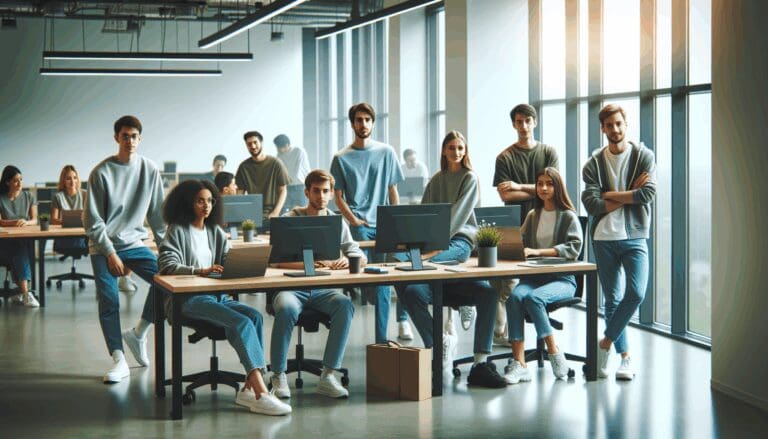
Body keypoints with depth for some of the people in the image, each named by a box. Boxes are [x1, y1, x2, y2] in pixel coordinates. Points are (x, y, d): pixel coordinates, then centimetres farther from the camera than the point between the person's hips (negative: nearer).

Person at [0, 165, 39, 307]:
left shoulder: (29, 197, 13)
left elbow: (35, 220, 6)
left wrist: (26, 222, -17)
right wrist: (15, 222, -18)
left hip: (25, 240, 2)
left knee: (21, 252, -34)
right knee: (20, 250, -35)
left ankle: (20, 293, -33)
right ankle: (26, 293, -44)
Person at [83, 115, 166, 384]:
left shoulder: (150, 170, 1)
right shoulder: (101, 172, -8)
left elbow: (157, 213, 8)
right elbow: (92, 220, -8)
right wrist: (110, 253, -13)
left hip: (134, 243, 3)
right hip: (103, 246, -3)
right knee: (108, 301, -12)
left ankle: (138, 333, 3)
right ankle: (119, 360, -2)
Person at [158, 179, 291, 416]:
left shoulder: (215, 232, 21)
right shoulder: (177, 231, 3)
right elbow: (167, 265, -11)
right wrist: (200, 271, -26)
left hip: (216, 295, 6)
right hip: (188, 299, -6)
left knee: (254, 316, -24)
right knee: (242, 323, -29)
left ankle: (250, 389, -27)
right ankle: (261, 393, -35)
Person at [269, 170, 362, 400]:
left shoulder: (338, 223, 13)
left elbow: (360, 256, 10)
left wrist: (348, 261, -15)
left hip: (324, 289, 3)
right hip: (292, 287, -3)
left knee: (345, 305, -30)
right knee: (287, 309, -37)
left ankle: (327, 376, -26)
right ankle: (278, 376, -22)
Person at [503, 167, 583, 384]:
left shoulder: (568, 216, 4)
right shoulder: (532, 215, 19)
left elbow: (573, 248, -10)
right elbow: (520, 241, 17)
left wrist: (538, 252, -19)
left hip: (562, 278, -4)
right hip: (534, 275, 4)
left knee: (533, 297, -34)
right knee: (515, 297, -29)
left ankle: (554, 353, -20)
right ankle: (519, 364, -33)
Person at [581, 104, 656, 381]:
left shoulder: (643, 156, 2)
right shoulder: (594, 163, 4)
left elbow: (648, 194, -13)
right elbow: (592, 205, -8)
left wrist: (609, 195, -9)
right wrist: (629, 195, -10)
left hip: (634, 236, -1)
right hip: (604, 238, 1)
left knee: (636, 294, -15)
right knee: (612, 299, 4)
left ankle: (606, 342, 3)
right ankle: (625, 356, 13)